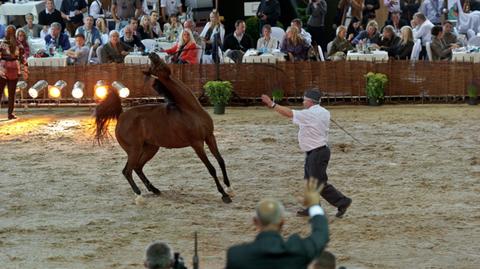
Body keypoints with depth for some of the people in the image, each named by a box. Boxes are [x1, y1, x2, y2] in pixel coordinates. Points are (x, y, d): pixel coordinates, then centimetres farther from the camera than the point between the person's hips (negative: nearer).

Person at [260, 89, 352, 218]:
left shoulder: (309, 114, -21)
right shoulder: (324, 112, 7)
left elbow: (288, 113, -21)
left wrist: (272, 104, -16)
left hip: (317, 153, -10)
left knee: (320, 184, -6)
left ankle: (343, 202, -2)